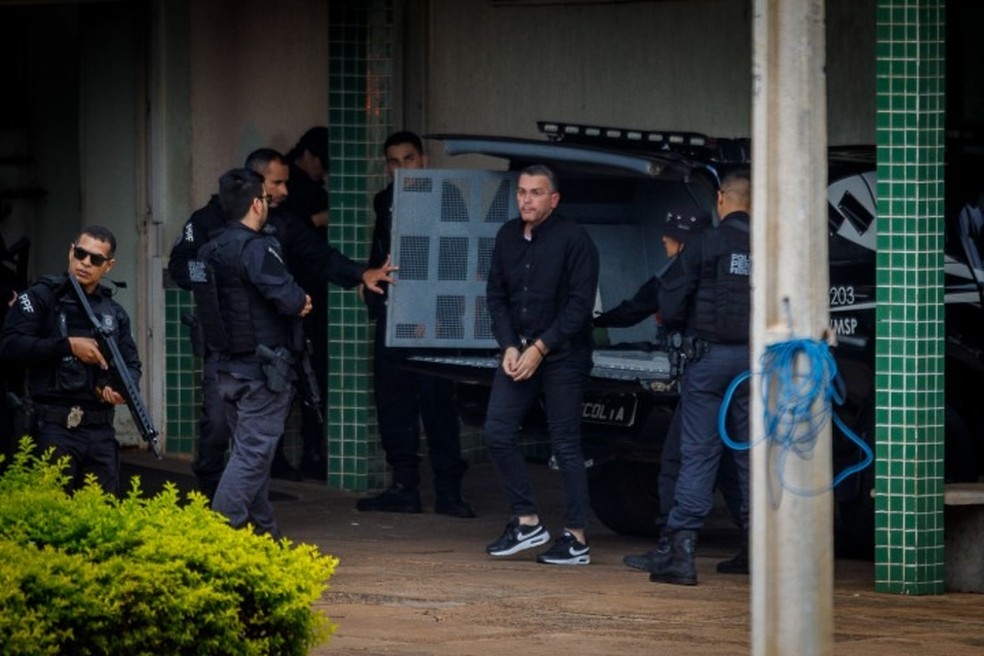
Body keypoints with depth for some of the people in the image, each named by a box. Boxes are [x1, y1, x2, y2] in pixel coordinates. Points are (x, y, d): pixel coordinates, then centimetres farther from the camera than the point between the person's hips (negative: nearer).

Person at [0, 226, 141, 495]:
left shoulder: (114, 312, 17)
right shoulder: (42, 297, 1)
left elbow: (132, 364, 20)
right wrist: (68, 346, -14)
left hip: (101, 431, 5)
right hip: (55, 426, -5)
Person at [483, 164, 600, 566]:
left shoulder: (573, 240, -11)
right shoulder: (508, 236, 7)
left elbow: (580, 304, -13)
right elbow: (496, 295, 10)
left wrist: (540, 348, -15)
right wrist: (509, 347, -3)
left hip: (562, 356, -6)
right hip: (518, 352, 6)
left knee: (565, 445, -4)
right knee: (497, 433, -2)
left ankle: (576, 539, 1)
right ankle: (527, 523, 9)